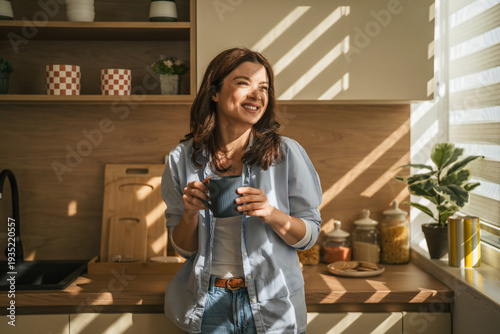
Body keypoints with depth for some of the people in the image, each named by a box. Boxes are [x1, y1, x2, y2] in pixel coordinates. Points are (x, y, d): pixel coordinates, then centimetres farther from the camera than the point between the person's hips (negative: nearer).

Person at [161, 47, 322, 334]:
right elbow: (183, 248, 2)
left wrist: (272, 215, -21)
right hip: (208, 304, 1)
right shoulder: (183, 158, -4)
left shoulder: (287, 153, -8)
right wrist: (189, 214, -17)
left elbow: (310, 236, -4)